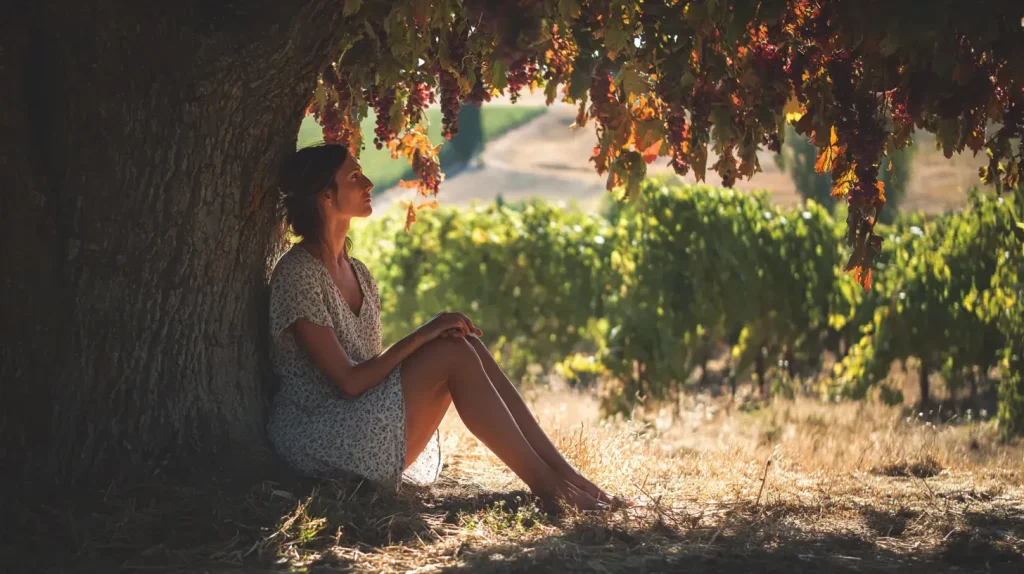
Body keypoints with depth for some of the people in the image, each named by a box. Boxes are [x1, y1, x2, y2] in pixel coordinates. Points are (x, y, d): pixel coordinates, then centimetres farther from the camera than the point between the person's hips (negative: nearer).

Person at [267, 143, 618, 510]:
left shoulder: (355, 273, 14)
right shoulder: (297, 275, -15)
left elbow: (372, 368, 13)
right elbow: (348, 381, -19)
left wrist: (438, 334, -4)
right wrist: (422, 336, -17)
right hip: (318, 435, -9)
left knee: (464, 344, -9)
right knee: (453, 353, -20)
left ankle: (563, 473, -13)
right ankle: (544, 484, -17)